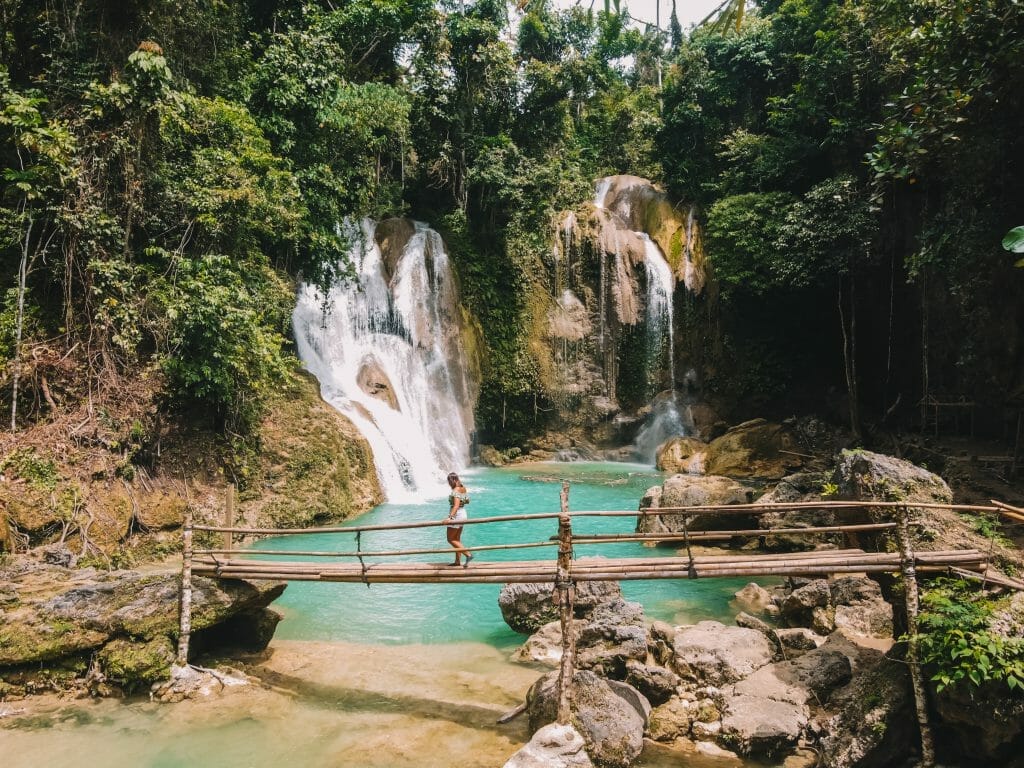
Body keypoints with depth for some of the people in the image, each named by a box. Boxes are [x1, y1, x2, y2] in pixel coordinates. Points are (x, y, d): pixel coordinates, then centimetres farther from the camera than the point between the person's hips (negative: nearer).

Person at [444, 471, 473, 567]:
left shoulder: (455, 491, -21)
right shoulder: (463, 488, 5)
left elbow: (456, 505, -31)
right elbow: (467, 501, 16)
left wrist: (450, 517, -39)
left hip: (456, 515, -9)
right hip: (463, 513, 9)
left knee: (450, 539, 2)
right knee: (457, 539, 17)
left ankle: (468, 554, -8)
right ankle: (457, 561, 22)